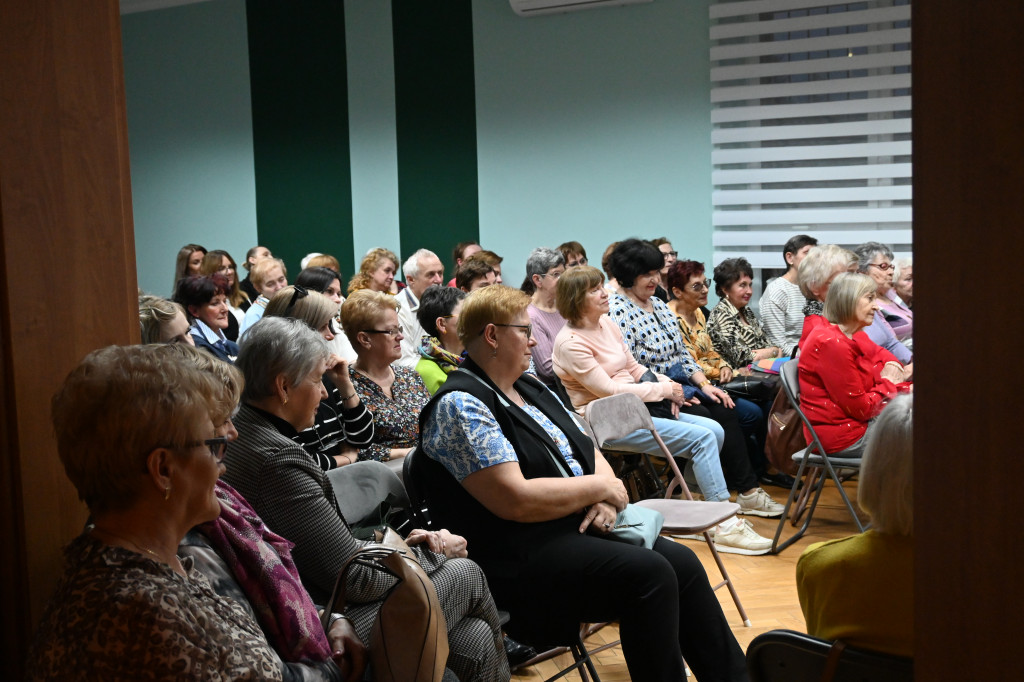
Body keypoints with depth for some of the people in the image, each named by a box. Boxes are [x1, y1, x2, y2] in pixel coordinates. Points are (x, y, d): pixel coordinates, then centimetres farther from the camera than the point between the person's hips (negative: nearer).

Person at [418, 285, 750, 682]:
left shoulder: (531, 389, 16)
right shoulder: (460, 406, -13)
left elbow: (586, 451, 19)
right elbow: (516, 500, -22)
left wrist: (607, 499, -4)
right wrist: (599, 487, -10)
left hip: (580, 527, 9)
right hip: (521, 557, -9)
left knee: (683, 563, -9)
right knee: (649, 574, -25)